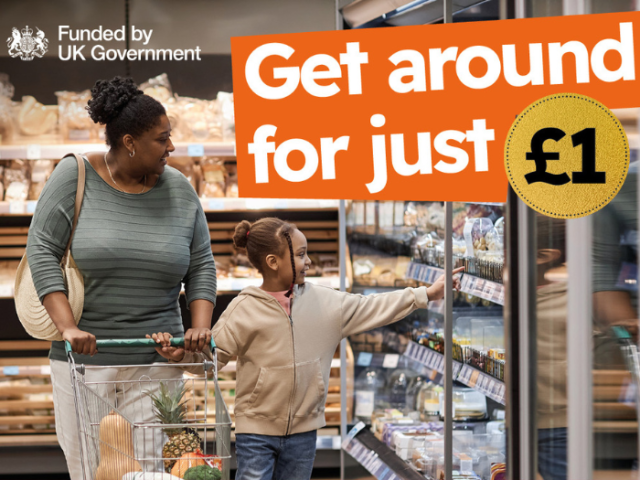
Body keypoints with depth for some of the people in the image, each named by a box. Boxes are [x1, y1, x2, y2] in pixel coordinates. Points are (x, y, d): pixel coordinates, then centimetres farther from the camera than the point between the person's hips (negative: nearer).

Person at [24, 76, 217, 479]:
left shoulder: (179, 190, 6)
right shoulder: (75, 176, -2)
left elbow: (201, 266, 10)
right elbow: (42, 250, -6)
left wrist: (201, 325, -6)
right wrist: (67, 326, -16)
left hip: (156, 360, 2)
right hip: (85, 357, -1)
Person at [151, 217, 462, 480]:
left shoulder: (323, 301, 2)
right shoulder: (244, 309, -9)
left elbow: (372, 308, 6)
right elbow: (214, 353, -8)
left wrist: (425, 294, 5)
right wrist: (181, 353, -26)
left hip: (303, 431, 4)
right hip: (257, 430, -4)